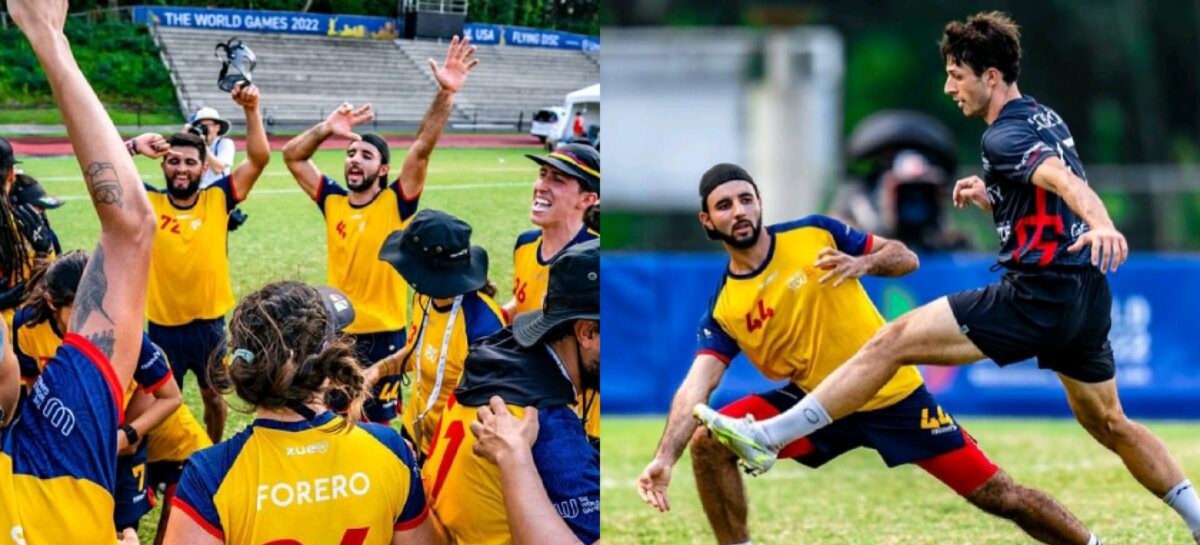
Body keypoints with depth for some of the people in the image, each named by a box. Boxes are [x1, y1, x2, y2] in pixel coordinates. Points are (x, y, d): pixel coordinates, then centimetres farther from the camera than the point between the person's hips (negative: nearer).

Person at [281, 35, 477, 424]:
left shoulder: (396, 203, -7)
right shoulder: (332, 200, 3)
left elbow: (422, 149, -18)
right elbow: (292, 155, 3)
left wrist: (446, 94, -29)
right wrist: (327, 129, -12)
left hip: (383, 334, -4)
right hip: (337, 332, 4)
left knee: (379, 421, 6)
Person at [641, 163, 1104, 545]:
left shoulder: (815, 234, -7)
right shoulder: (722, 312, -6)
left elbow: (906, 258, -1)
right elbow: (696, 387, -18)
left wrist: (863, 263, -24)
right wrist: (664, 458, -34)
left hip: (895, 397, -2)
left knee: (998, 495, -2)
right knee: (708, 443, -18)